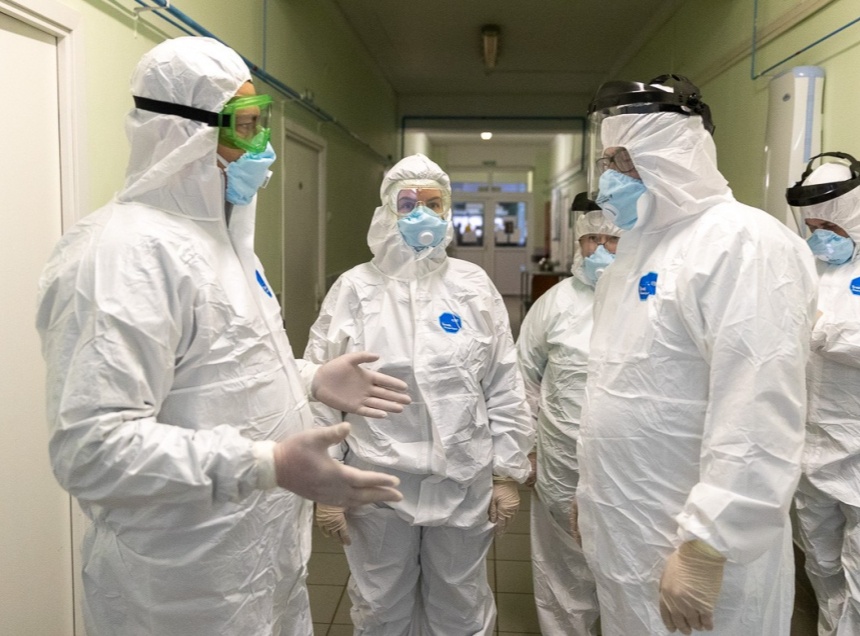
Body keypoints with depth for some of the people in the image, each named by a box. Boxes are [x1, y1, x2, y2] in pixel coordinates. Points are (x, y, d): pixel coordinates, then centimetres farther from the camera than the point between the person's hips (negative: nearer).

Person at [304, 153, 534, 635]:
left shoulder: (474, 285, 1)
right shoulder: (354, 288, -3)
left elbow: (504, 388, 2)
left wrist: (508, 473, 2)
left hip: (464, 482, 1)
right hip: (377, 483, 0)